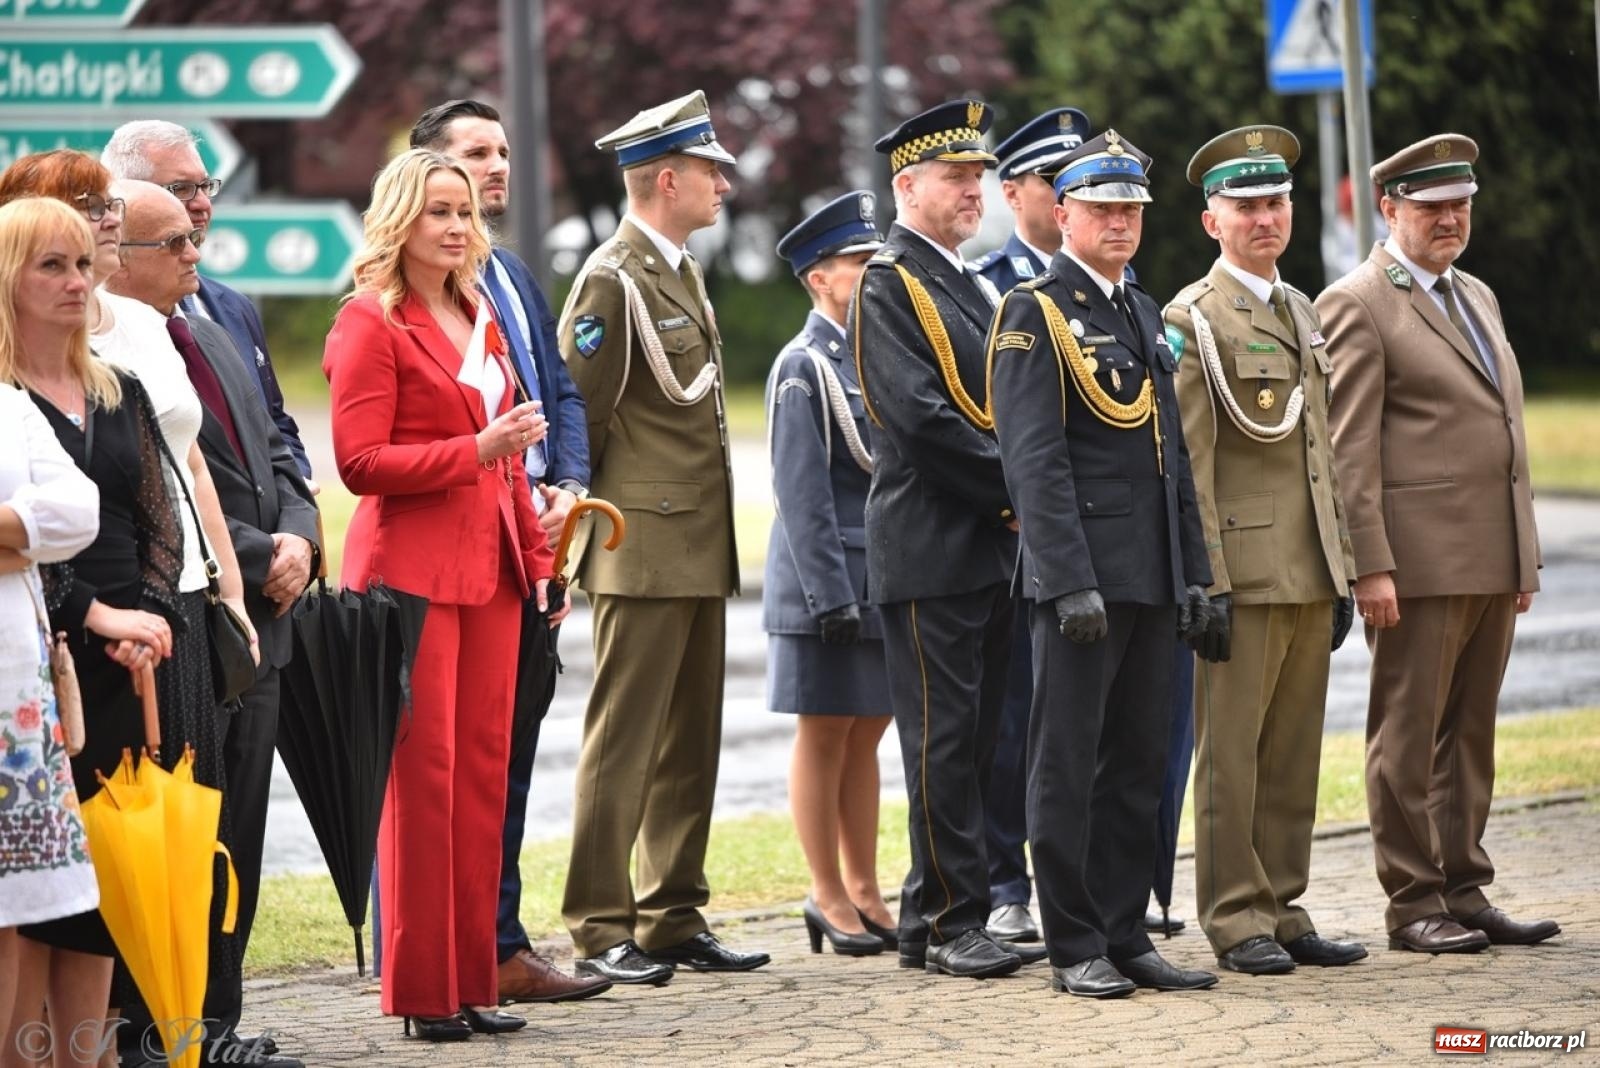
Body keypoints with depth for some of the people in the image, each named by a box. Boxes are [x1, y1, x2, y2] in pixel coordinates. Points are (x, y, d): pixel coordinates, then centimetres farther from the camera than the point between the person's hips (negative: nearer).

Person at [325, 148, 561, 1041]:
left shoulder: (480, 321, 17)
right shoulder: (371, 323, -6)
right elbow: (360, 460, -14)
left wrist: (538, 554, 17)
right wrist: (477, 450, -20)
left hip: (490, 568, 7)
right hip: (413, 570, -7)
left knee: (483, 771, 6)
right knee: (423, 774, -6)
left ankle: (473, 980, 11)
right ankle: (422, 990, -1)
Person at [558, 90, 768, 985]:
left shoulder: (683, 272, 17)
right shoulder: (615, 278, -12)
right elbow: (579, 416, -12)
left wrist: (714, 539, 18)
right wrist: (599, 522, -5)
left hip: (700, 552, 9)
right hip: (645, 552, -9)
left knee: (691, 744, 11)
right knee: (624, 742, -5)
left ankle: (675, 919, 17)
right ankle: (602, 930, -2)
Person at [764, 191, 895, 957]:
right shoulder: (803, 368, -10)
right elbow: (803, 496, -14)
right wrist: (832, 599, -18)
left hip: (888, 575, 7)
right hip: (830, 583, -7)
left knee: (867, 734, 11)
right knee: (825, 735, 1)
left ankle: (863, 889, 18)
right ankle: (829, 896, 7)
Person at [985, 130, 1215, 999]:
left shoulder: (1143, 313, 17)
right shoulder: (1033, 312, -7)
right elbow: (1035, 461, -14)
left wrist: (1192, 571, 14)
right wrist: (1072, 583, -20)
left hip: (1151, 581, 8)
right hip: (1082, 577, -8)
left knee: (1138, 765, 10)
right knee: (1067, 766, -2)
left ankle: (1126, 937, 15)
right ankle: (1074, 949, 2)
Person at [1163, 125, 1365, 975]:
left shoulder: (1302, 314, 17)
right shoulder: (1192, 320, -6)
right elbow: (1188, 465, -11)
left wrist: (1343, 571, 16)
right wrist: (1205, 584, -16)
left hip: (1310, 575, 7)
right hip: (1243, 574, -7)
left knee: (1294, 753, 9)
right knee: (1231, 752, -3)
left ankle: (1283, 908, 15)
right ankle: (1235, 919, 2)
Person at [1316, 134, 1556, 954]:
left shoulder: (1476, 297, 19)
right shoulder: (1356, 305, -6)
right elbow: (1350, 449, -11)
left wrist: (1524, 555, 18)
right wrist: (1372, 565, -17)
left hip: (1493, 562, 8)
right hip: (1420, 562, -7)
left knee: (1471, 734, 11)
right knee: (1409, 736, -1)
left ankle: (1464, 893, 17)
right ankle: (1413, 905, 4)